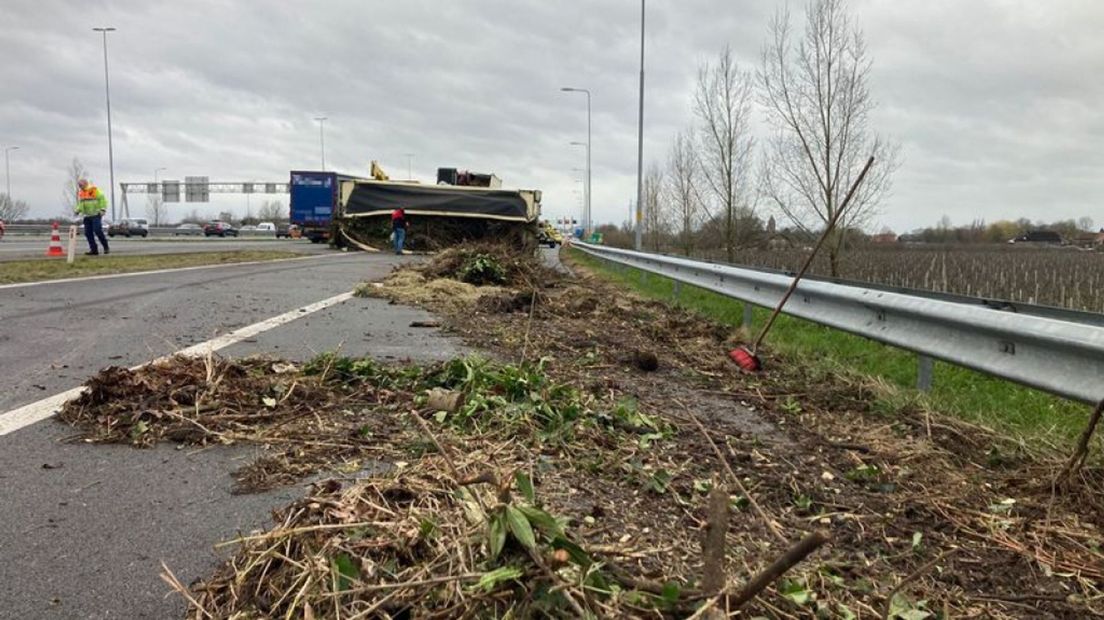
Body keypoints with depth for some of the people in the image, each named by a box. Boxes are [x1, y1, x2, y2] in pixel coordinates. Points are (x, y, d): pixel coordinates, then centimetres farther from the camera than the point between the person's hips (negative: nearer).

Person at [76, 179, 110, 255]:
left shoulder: (94, 190, -7)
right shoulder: (80, 193, 16)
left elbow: (102, 199, -9)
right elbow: (80, 204, 27)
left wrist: (102, 209, -17)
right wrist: (78, 210, 11)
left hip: (96, 215, -7)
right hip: (87, 216, 7)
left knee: (98, 231, -16)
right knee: (88, 233, 1)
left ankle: (106, 248, -6)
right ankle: (94, 250, 7)